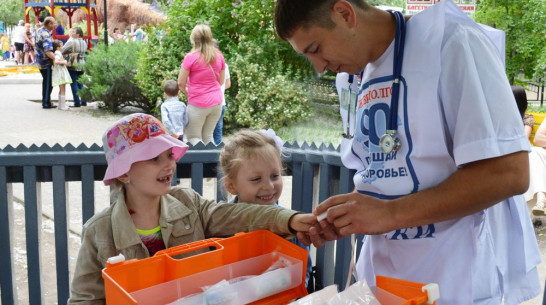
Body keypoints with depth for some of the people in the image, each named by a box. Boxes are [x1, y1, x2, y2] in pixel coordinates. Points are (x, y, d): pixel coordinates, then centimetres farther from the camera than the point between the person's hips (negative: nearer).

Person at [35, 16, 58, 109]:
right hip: (46, 62, -9)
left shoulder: (39, 30, 4)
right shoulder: (46, 35, -25)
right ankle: (46, 103, 6)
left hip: (40, 61, 9)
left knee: (46, 82, 19)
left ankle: (46, 101, 27)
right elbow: (48, 51, -36)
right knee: (48, 83, 0)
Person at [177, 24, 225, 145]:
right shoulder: (219, 56, 2)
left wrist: (188, 92, 12)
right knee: (208, 136, 16)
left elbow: (181, 83, -6)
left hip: (198, 103, -5)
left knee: (193, 138, 6)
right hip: (216, 102, 5)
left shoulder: (191, 57, -12)